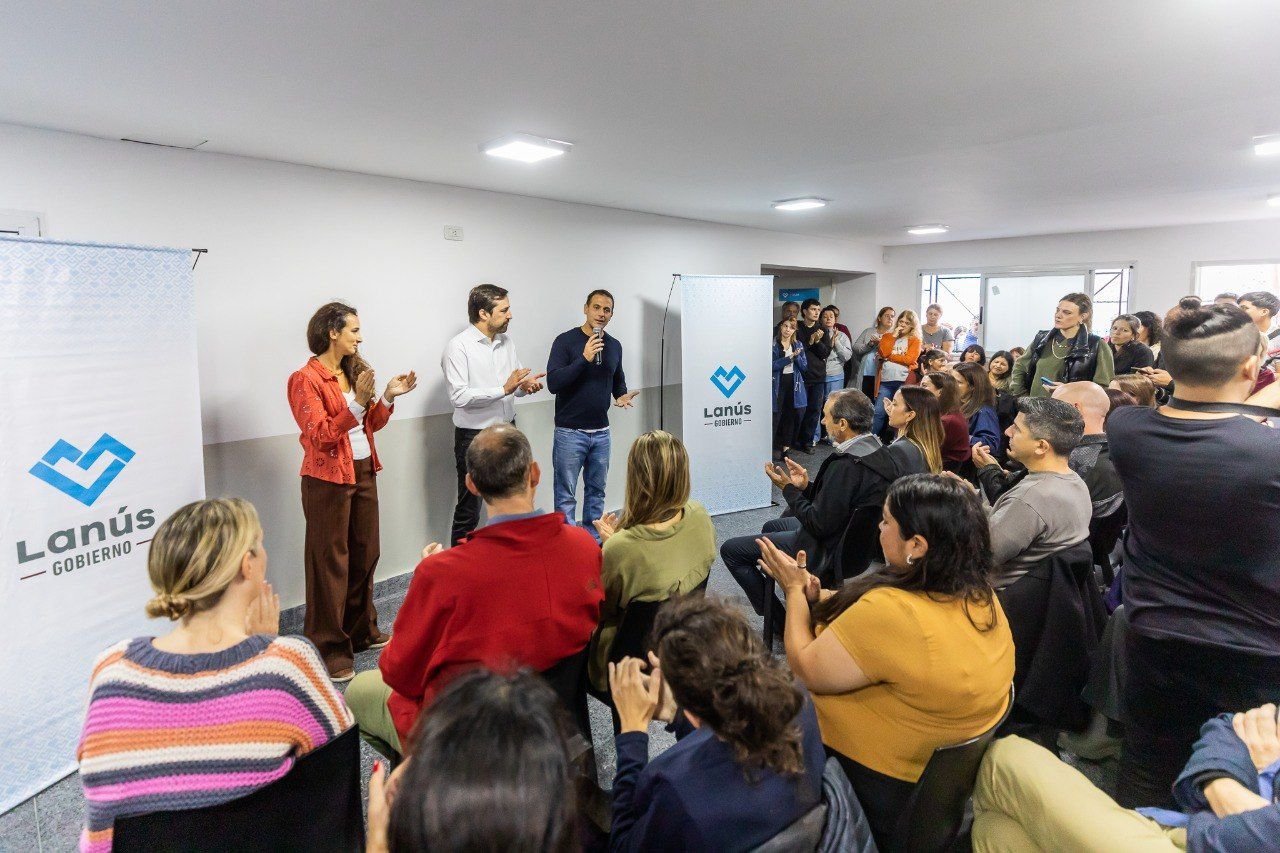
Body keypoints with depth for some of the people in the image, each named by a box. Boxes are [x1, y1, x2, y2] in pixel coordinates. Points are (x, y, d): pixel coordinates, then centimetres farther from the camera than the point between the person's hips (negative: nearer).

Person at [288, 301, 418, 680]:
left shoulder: (353, 371, 11)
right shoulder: (306, 379, -11)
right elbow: (320, 435, -19)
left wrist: (389, 396, 1)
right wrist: (357, 402, -27)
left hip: (363, 472, 7)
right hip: (329, 479, -7)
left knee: (365, 553, 13)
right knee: (331, 562, 0)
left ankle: (361, 631, 30)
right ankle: (330, 649, 10)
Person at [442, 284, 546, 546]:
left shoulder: (507, 342, 7)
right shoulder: (458, 346, -14)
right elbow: (459, 396, -23)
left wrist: (527, 384, -11)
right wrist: (504, 389, -26)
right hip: (474, 437, -7)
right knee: (468, 513, 5)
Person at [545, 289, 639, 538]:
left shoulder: (614, 345, 8)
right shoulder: (565, 341, -8)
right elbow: (553, 383, -17)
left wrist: (621, 396, 1)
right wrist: (584, 358, -25)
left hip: (601, 432, 5)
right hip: (570, 432, -5)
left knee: (596, 492, 14)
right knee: (566, 496, 0)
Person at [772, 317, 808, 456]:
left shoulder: (798, 345, 9)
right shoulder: (773, 344, -4)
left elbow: (804, 366, 4)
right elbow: (772, 364, -15)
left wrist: (797, 356, -14)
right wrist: (790, 357, -19)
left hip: (794, 384, 5)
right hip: (778, 383, -4)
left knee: (792, 415, 9)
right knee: (775, 415, -7)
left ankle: (786, 447, 20)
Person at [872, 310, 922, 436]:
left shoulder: (915, 340, 7)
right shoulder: (888, 336, 16)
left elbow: (909, 359, -8)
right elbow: (883, 353, -3)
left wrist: (889, 356, -3)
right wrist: (893, 335, -2)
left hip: (903, 382, -2)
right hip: (885, 381, 2)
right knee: (878, 413, -2)